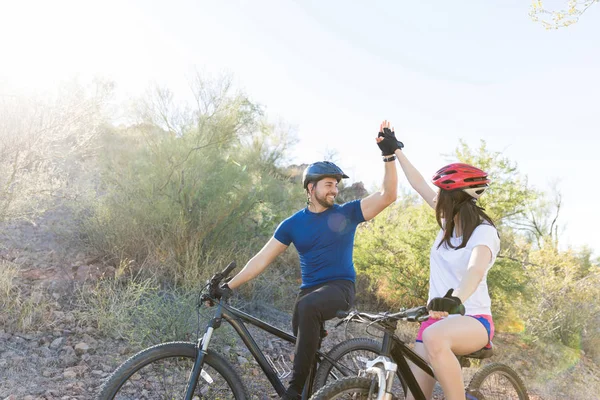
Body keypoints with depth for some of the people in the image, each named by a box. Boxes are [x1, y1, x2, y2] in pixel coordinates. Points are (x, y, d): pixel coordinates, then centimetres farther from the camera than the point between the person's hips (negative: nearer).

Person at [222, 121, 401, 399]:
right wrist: (228, 286, -5)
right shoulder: (293, 224, 4)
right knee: (302, 342, -11)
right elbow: (262, 259, 2)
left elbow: (388, 196, -10)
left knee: (307, 306, -34)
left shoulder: (347, 213, 0)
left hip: (340, 287, -3)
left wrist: (389, 155, -21)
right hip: (309, 289, 4)